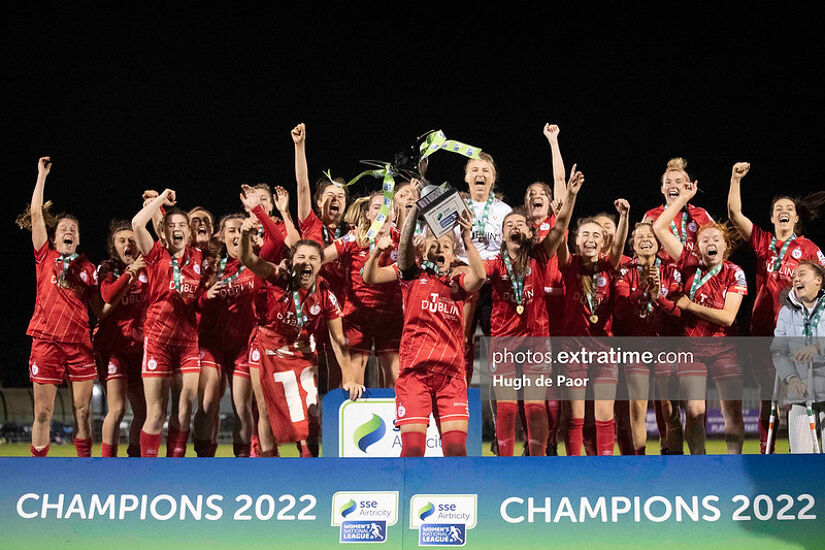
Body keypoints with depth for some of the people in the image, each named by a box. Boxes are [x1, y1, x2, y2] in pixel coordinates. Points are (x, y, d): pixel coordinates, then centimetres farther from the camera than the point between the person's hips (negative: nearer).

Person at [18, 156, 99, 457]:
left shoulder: (87, 267, 13)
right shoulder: (45, 257, 8)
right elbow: (35, 213, 2)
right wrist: (42, 175, 3)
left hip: (80, 343, 2)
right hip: (46, 341, -2)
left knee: (82, 410, 3)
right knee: (43, 412, 0)